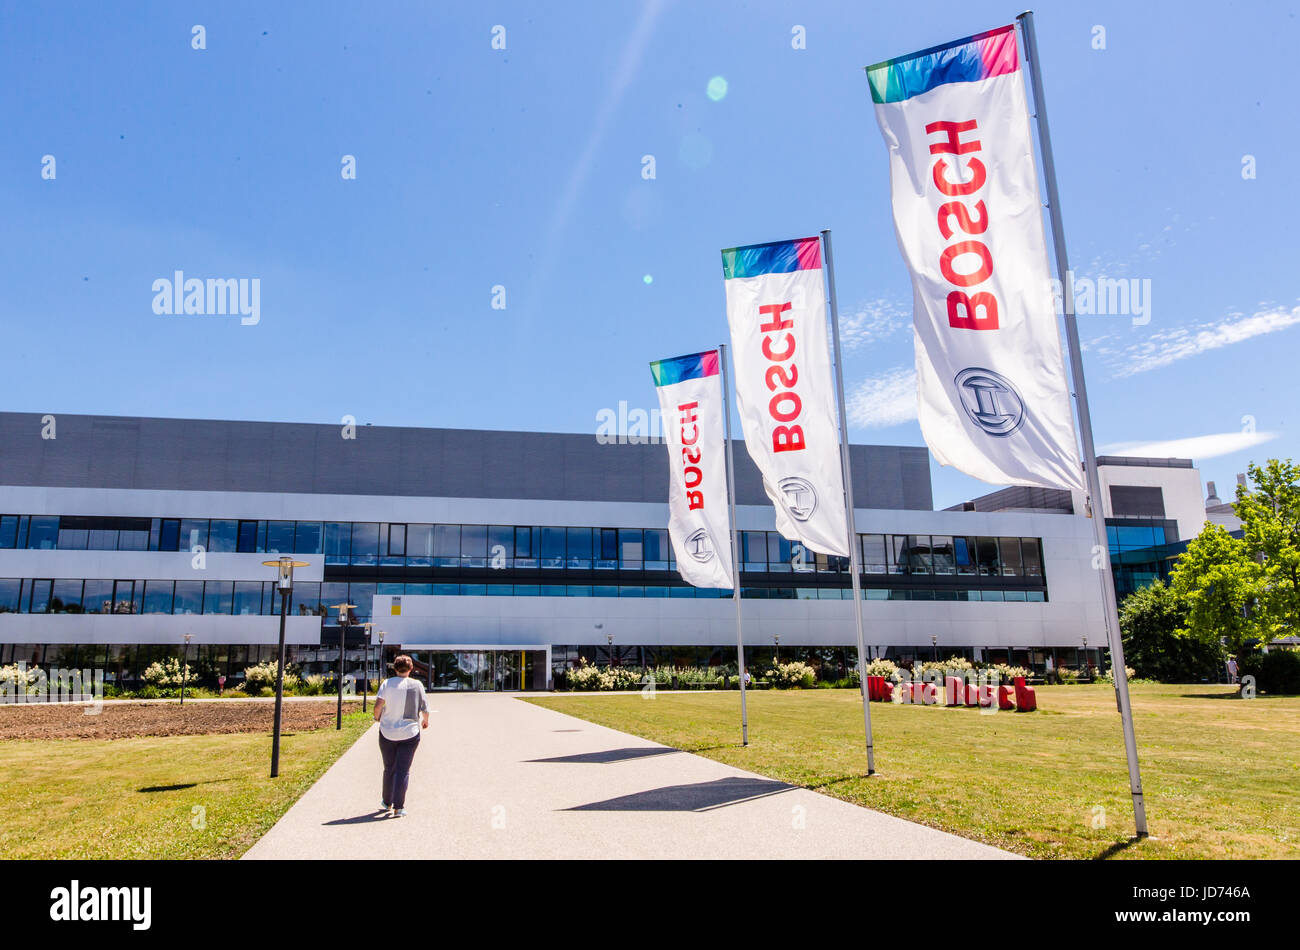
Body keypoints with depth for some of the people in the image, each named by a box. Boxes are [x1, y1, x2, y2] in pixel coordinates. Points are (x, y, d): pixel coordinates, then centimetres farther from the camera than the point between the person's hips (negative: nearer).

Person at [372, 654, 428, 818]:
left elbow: (378, 703, -15)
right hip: (410, 733, -1)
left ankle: (387, 803, 30)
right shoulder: (417, 685, -2)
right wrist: (425, 721, 21)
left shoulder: (387, 683, -3)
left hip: (387, 733, 1)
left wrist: (377, 717, 6)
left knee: (389, 769, 16)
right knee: (403, 770, 2)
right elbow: (425, 710, 0)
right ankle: (398, 808, -4)